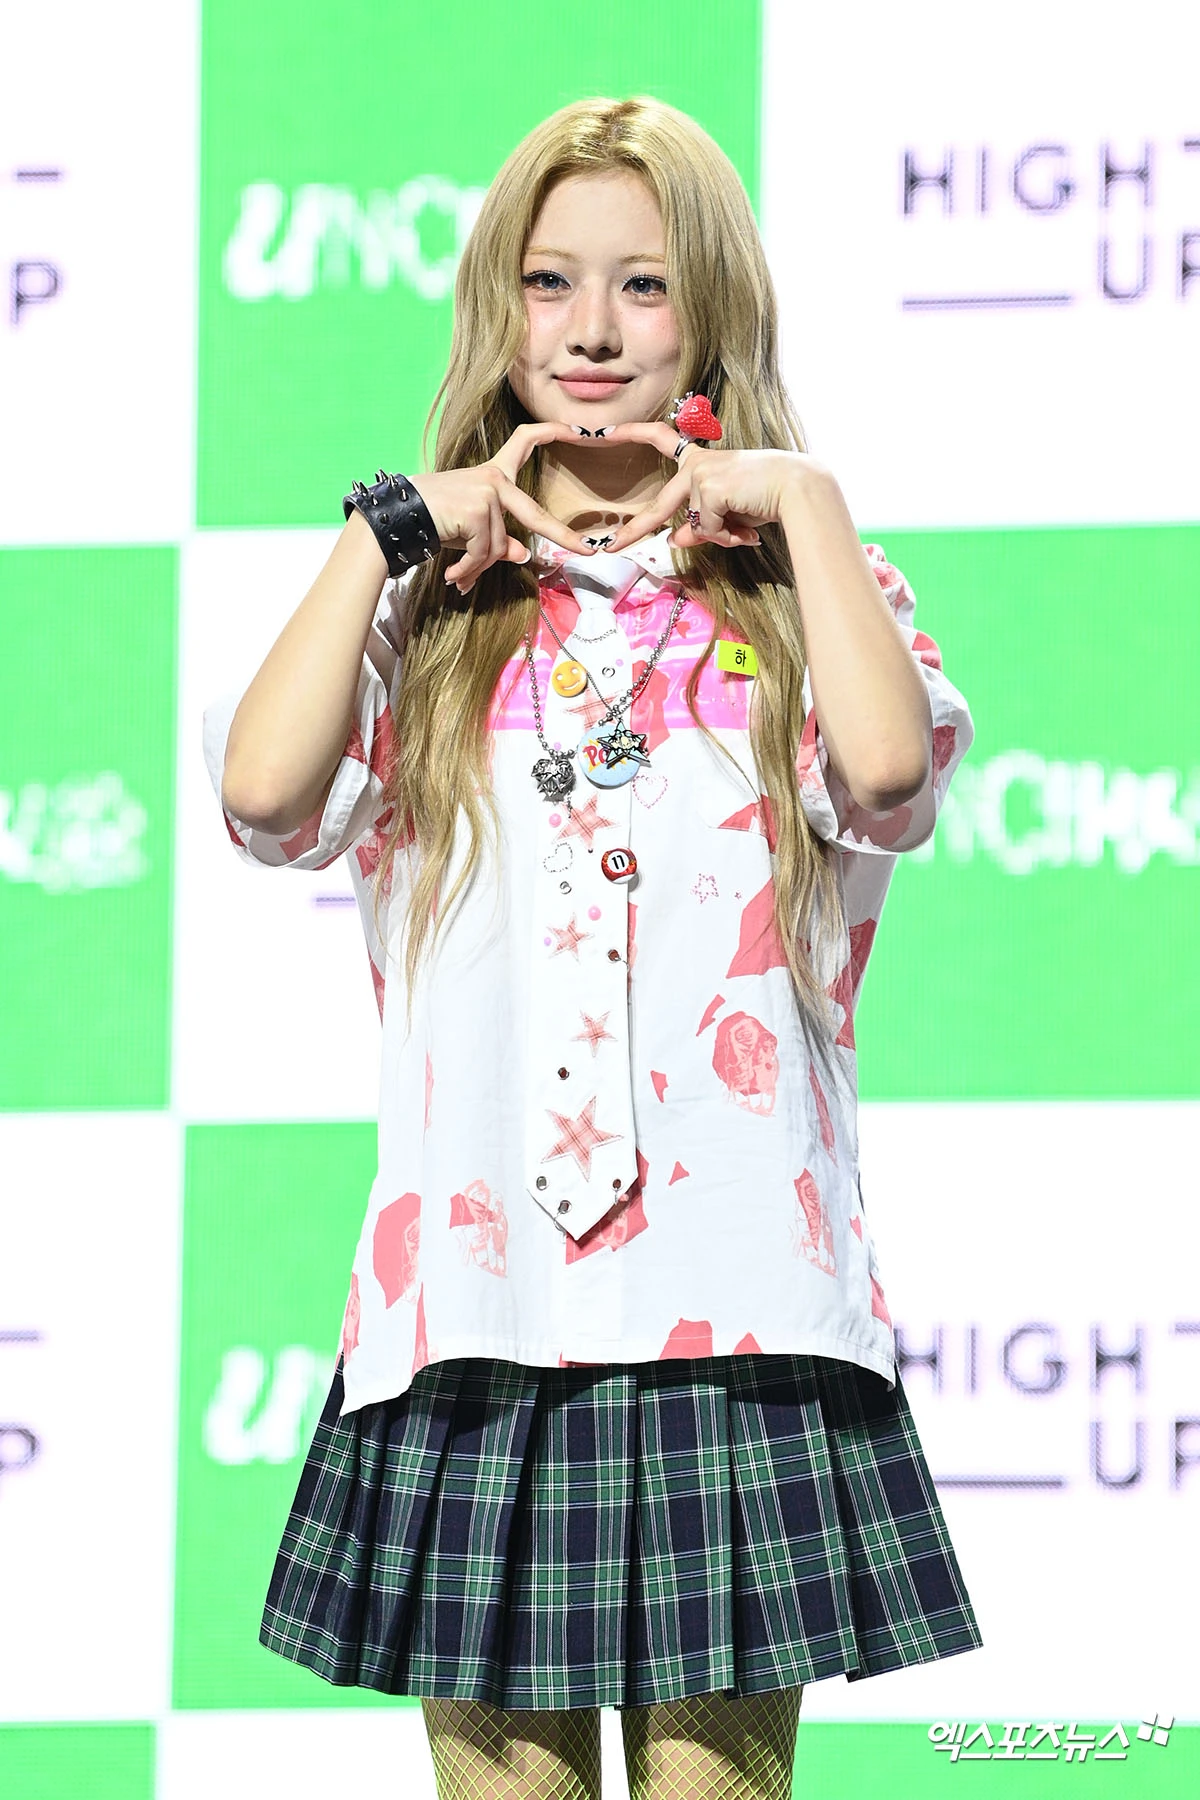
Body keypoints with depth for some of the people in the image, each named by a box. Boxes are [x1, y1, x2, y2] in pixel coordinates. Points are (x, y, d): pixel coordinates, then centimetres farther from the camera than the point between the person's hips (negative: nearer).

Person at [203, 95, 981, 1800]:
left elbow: (887, 772, -12)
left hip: (734, 1311, -1)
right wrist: (392, 526, 0)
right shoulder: (427, 602, 14)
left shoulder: (798, 583, 12)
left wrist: (801, 499, -4)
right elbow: (264, 790, -7)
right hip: (478, 1299, 1)